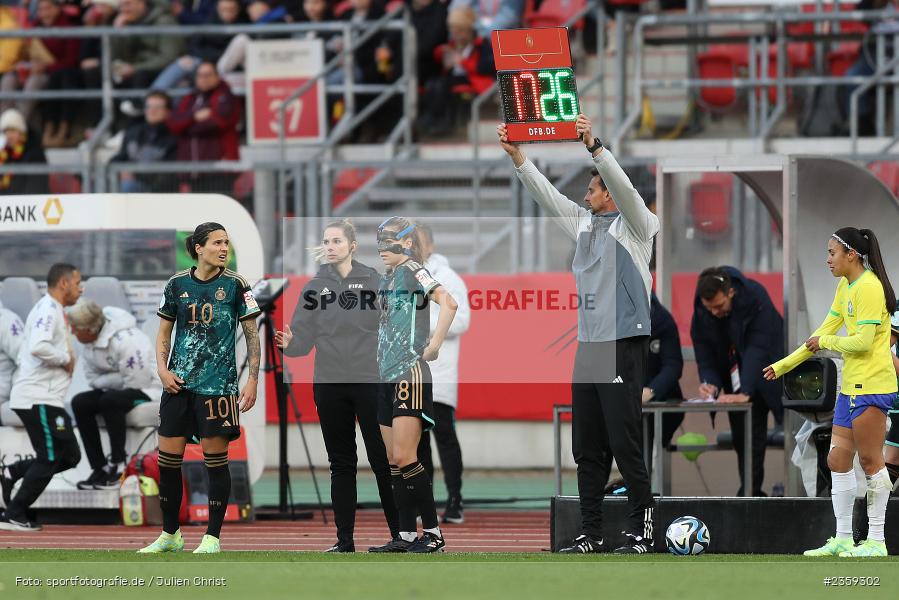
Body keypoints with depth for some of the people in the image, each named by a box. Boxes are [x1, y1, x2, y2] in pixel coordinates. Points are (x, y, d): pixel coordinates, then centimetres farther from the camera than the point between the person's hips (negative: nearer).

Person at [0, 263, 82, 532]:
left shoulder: (51, 310, 19)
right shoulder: (48, 310, -13)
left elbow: (25, 351, 25)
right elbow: (38, 347, -31)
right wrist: (65, 359, -15)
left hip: (47, 399, 10)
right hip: (39, 399, -10)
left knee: (70, 456, 10)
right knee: (49, 460, -6)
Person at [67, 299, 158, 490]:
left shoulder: (125, 341, -28)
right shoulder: (89, 343, -1)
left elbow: (136, 382, -26)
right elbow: (92, 378, 5)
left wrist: (103, 381, -14)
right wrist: (111, 381, -14)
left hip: (146, 390, -9)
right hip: (117, 389, 9)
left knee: (110, 400, -35)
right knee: (80, 403, -10)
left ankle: (118, 464, -22)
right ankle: (99, 469, -11)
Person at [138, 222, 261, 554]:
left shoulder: (235, 285, -2)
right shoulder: (177, 284, 6)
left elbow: (252, 334, 1)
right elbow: (163, 333, 15)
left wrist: (252, 380, -6)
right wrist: (163, 370, 1)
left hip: (218, 385, -3)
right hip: (178, 383, 3)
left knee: (215, 459, -2)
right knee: (168, 458, 3)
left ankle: (213, 537, 6)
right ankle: (170, 535, 16)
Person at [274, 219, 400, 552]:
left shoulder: (374, 281, -1)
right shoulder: (314, 287, 5)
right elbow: (304, 338, 1)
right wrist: (289, 343, -20)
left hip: (370, 383, -3)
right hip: (329, 385, 3)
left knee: (382, 460, -2)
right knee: (341, 463, 7)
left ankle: (400, 533, 5)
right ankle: (344, 540, 10)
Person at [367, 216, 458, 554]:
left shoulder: (412, 271, -9)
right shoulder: (387, 279, 17)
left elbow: (448, 303, -24)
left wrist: (434, 346, -22)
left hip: (411, 373, -9)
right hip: (389, 375, 9)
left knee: (404, 456, -14)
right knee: (394, 461, 8)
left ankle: (433, 532, -9)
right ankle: (406, 535, 11)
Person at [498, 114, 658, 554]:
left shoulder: (634, 225, -2)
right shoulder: (584, 223, 17)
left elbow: (623, 187, -19)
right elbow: (547, 195, 16)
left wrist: (594, 146, -28)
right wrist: (516, 155, 8)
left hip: (623, 347, -8)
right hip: (587, 347, 8)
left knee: (625, 443, -8)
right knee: (587, 447, 6)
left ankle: (641, 529, -3)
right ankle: (591, 533, 9)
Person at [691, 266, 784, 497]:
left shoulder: (756, 297, -30)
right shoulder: (701, 309, -17)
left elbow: (758, 349, -36)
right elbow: (704, 350, -10)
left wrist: (745, 392, -43)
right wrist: (710, 382, -30)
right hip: (734, 374, 4)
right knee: (742, 435, -2)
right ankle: (750, 494, 1)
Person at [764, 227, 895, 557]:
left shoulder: (869, 288, -15)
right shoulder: (845, 287, 14)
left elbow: (862, 341, -21)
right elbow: (824, 332, 21)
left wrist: (825, 342, -6)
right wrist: (783, 366, 21)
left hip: (872, 386, -10)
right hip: (850, 386, 10)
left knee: (871, 461, -5)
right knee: (838, 459, 9)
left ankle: (876, 541, 0)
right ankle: (843, 539, 13)